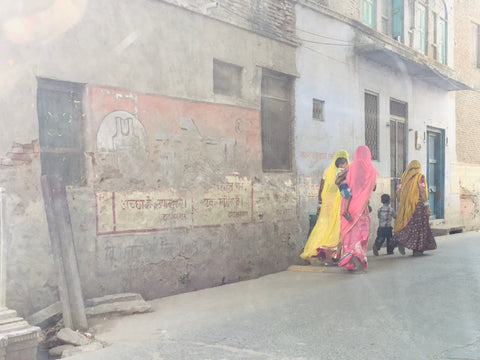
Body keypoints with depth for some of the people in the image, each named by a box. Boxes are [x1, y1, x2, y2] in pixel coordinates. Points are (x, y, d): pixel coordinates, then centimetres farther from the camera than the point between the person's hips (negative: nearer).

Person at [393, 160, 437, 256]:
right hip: (418, 203, -4)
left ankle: (400, 241, -15)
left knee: (407, 224, 10)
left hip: (405, 205, 4)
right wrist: (427, 205, -11)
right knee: (419, 225, 3)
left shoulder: (404, 177, 10)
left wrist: (400, 204, 15)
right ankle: (417, 249, 2)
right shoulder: (420, 176, -3)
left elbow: (398, 191, 7)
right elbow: (422, 191, -12)